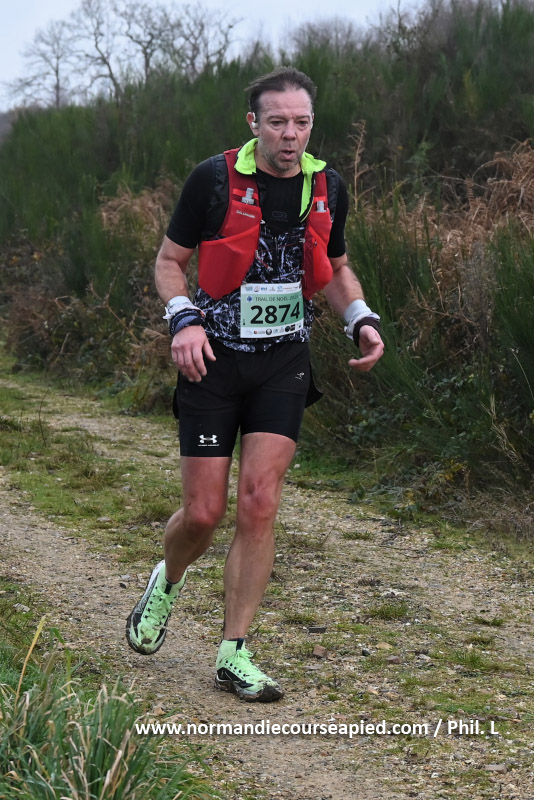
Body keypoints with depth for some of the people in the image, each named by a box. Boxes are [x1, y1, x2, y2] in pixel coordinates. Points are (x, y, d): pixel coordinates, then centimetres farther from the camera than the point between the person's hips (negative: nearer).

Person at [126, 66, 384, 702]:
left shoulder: (327, 188, 2)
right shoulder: (214, 179, -9)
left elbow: (335, 269, 17)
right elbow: (169, 260, 0)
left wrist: (362, 320, -1)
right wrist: (184, 320, -17)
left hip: (283, 363, 2)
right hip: (214, 361, -2)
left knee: (259, 506, -6)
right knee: (203, 513, -1)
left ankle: (233, 656, 3)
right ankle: (166, 583, 35)